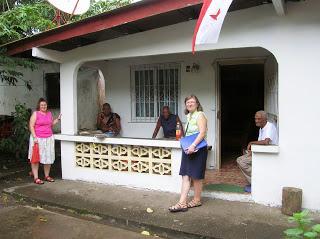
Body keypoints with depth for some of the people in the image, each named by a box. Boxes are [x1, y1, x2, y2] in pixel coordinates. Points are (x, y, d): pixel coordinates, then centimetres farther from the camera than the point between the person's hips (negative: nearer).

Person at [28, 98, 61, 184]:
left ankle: (47, 176, 21)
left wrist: (58, 119, 9)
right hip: (37, 139, -5)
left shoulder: (49, 113, 11)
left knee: (48, 158, 8)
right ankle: (36, 178, 4)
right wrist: (34, 137, -17)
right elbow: (31, 126, -9)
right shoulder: (35, 114, -5)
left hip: (49, 138, 5)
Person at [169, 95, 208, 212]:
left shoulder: (200, 115, -9)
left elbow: (202, 132, -21)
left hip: (197, 149, -8)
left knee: (196, 176, 3)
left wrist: (193, 146, -29)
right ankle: (182, 203, 2)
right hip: (188, 149, 8)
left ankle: (197, 200, 19)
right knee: (185, 176, 2)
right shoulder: (189, 116, 16)